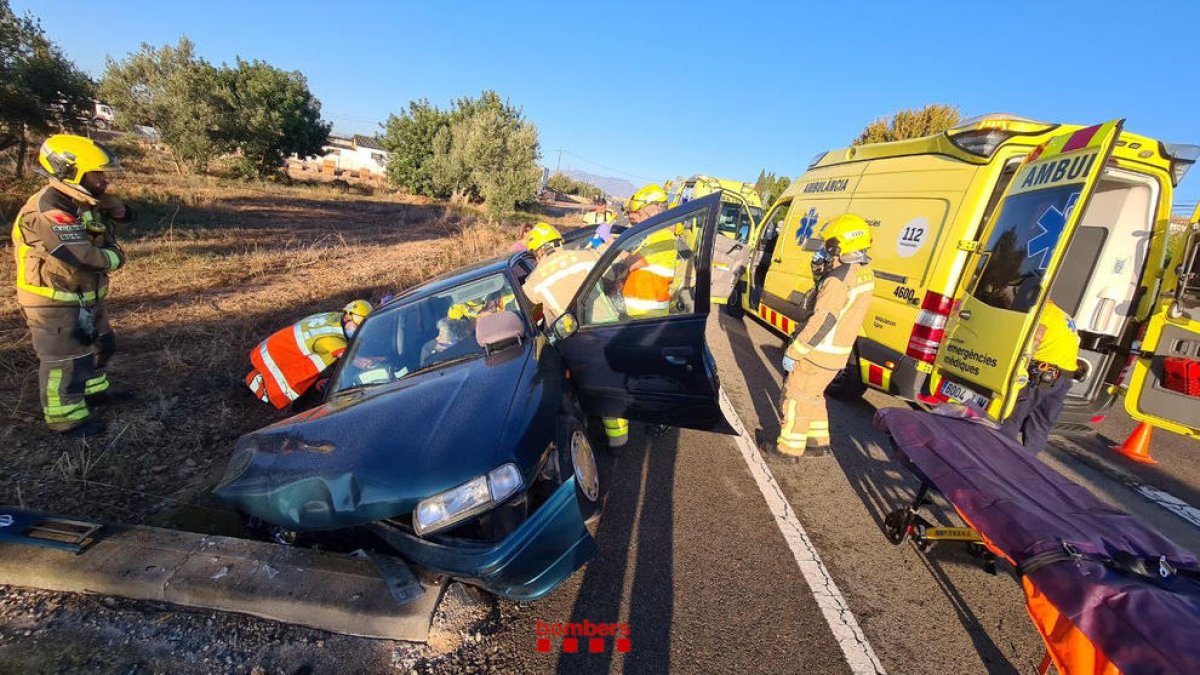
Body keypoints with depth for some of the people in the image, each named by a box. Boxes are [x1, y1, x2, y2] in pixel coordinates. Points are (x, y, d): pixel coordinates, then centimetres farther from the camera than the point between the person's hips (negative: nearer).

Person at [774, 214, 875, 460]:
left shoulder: (840, 278, -24)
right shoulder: (864, 272, 5)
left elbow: (822, 322, -27)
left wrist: (793, 352, -21)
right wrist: (819, 267, 3)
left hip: (819, 354, -9)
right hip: (837, 353, 9)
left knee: (795, 396, 5)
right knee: (812, 395, 23)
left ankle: (789, 447, 16)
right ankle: (818, 442, 34)